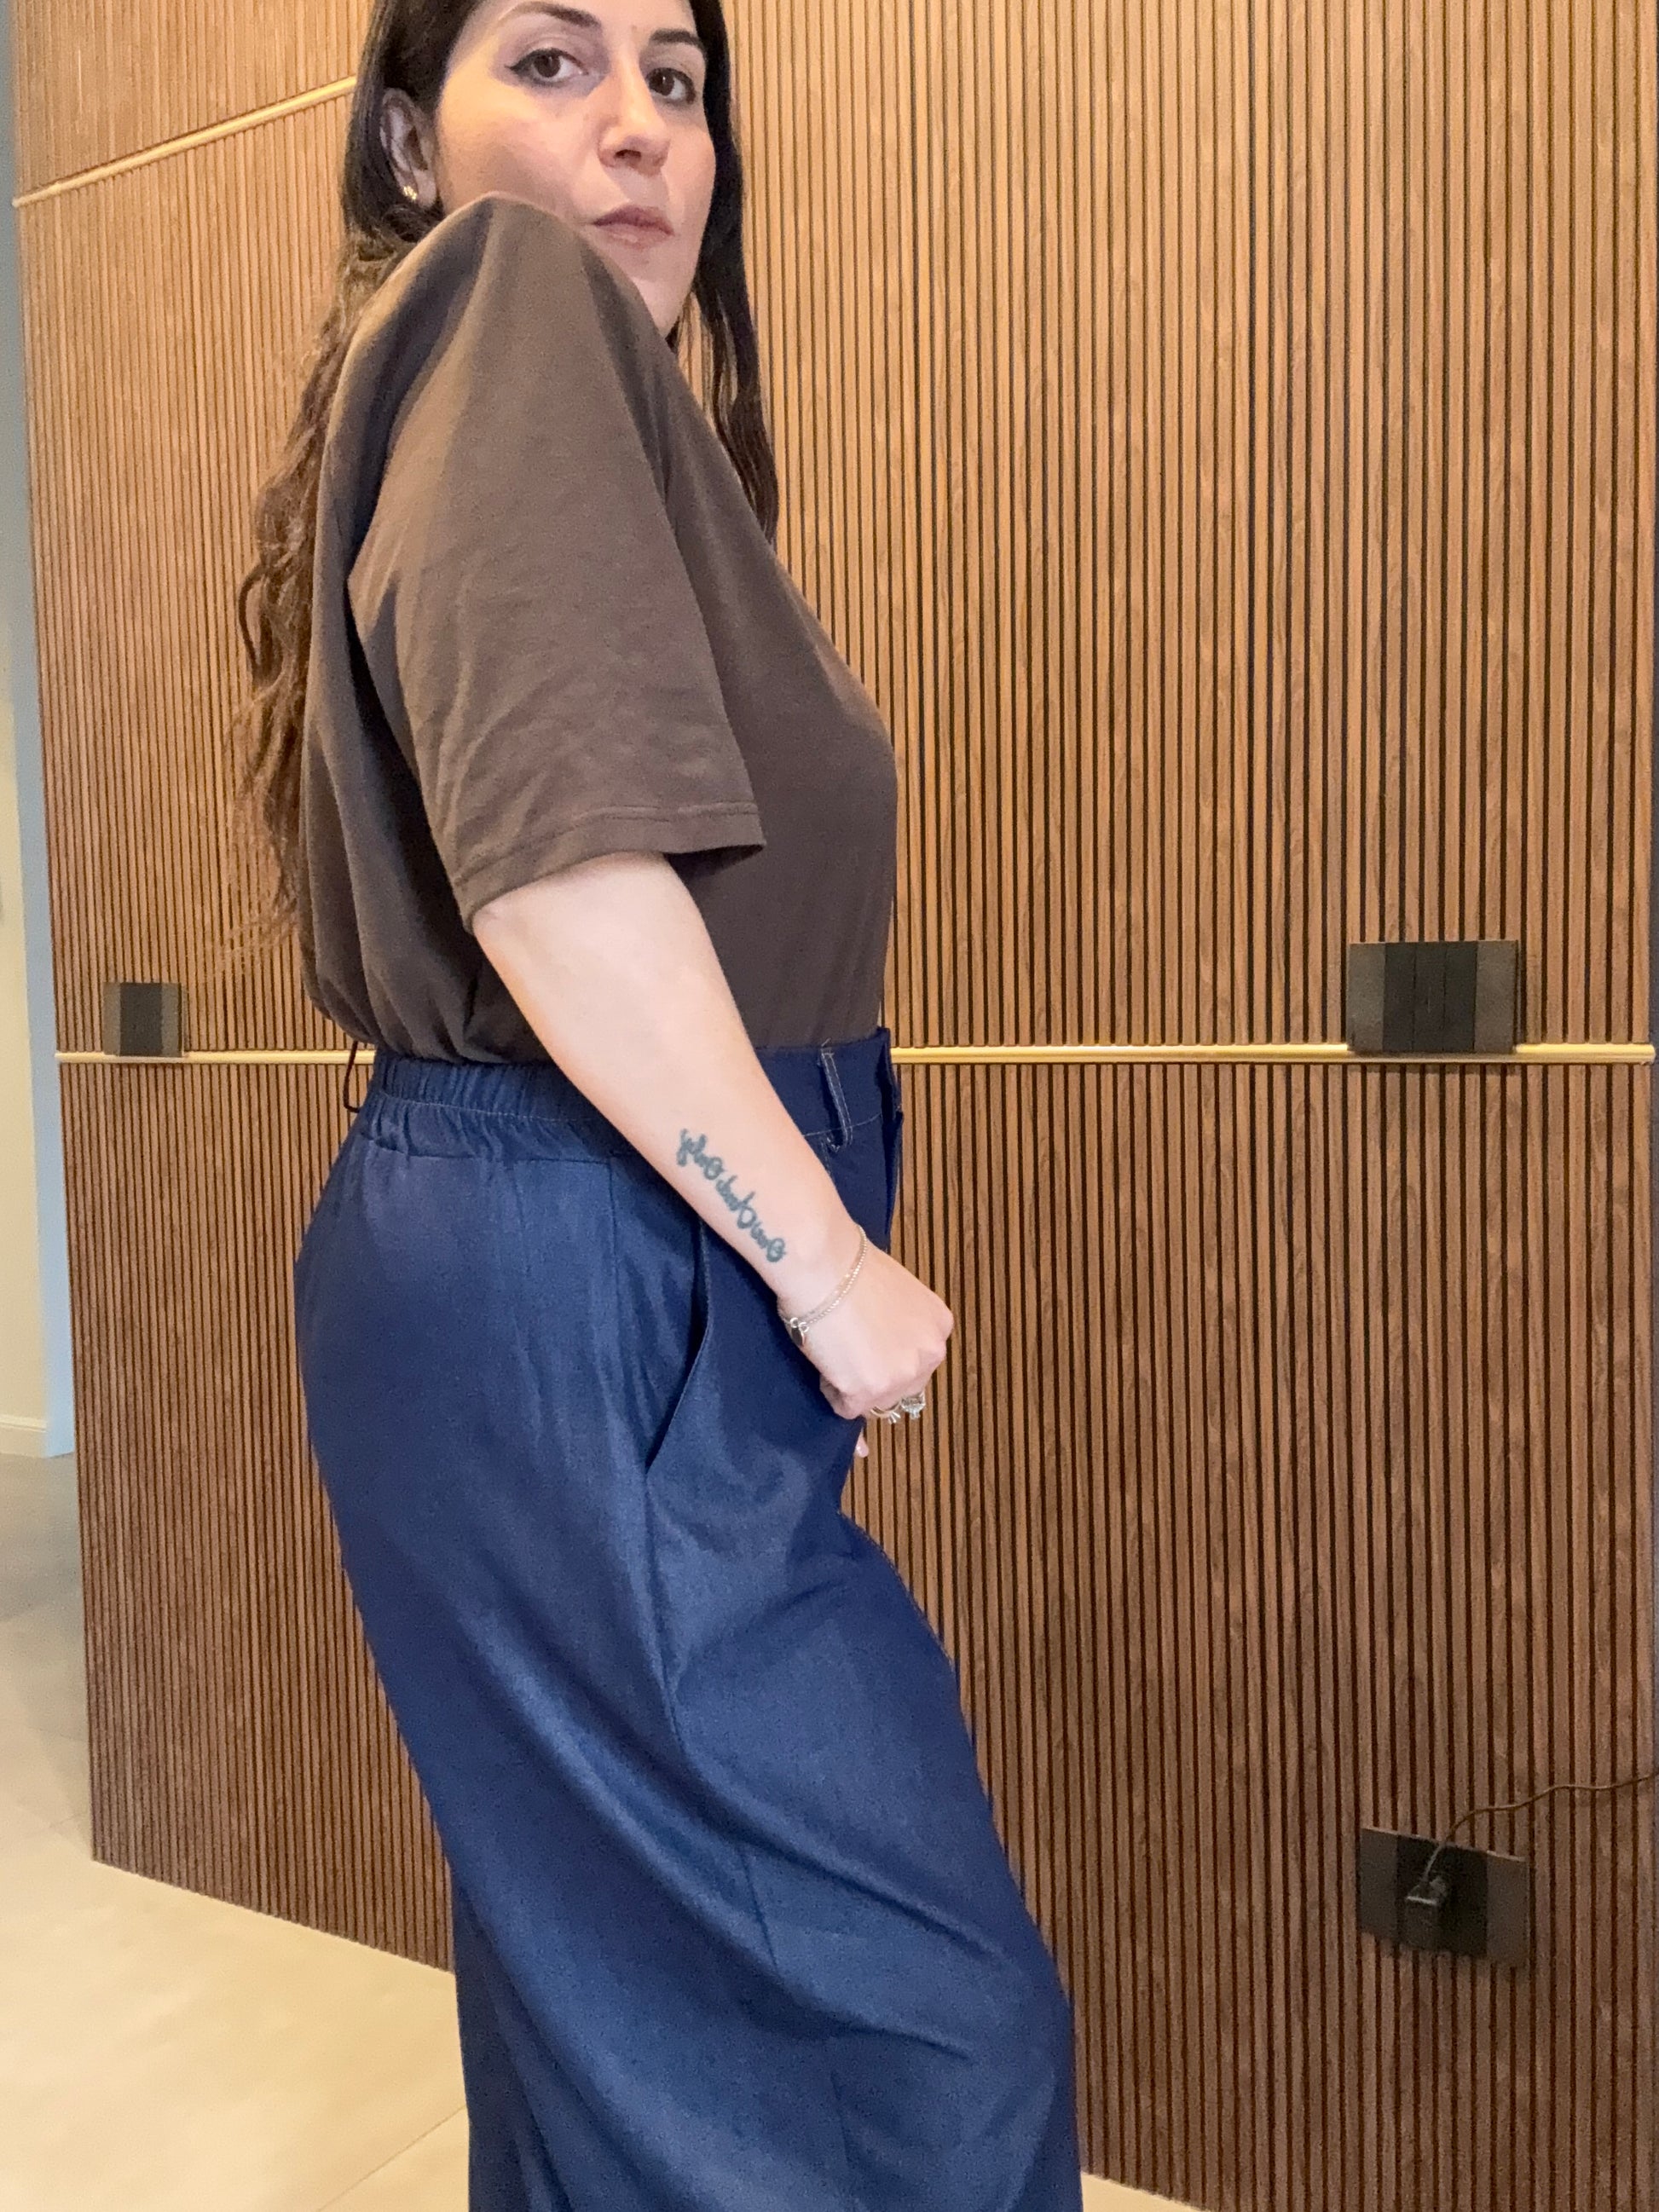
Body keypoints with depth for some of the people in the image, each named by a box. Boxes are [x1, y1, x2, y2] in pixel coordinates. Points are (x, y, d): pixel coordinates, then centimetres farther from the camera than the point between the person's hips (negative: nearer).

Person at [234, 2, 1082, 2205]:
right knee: (926, 2018, -2)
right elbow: (560, 852, -23)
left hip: (565, 1287, 10)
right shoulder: (507, 297, -7)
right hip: (590, 1299, -10)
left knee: (619, 1984, 21)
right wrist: (830, 1261, -15)